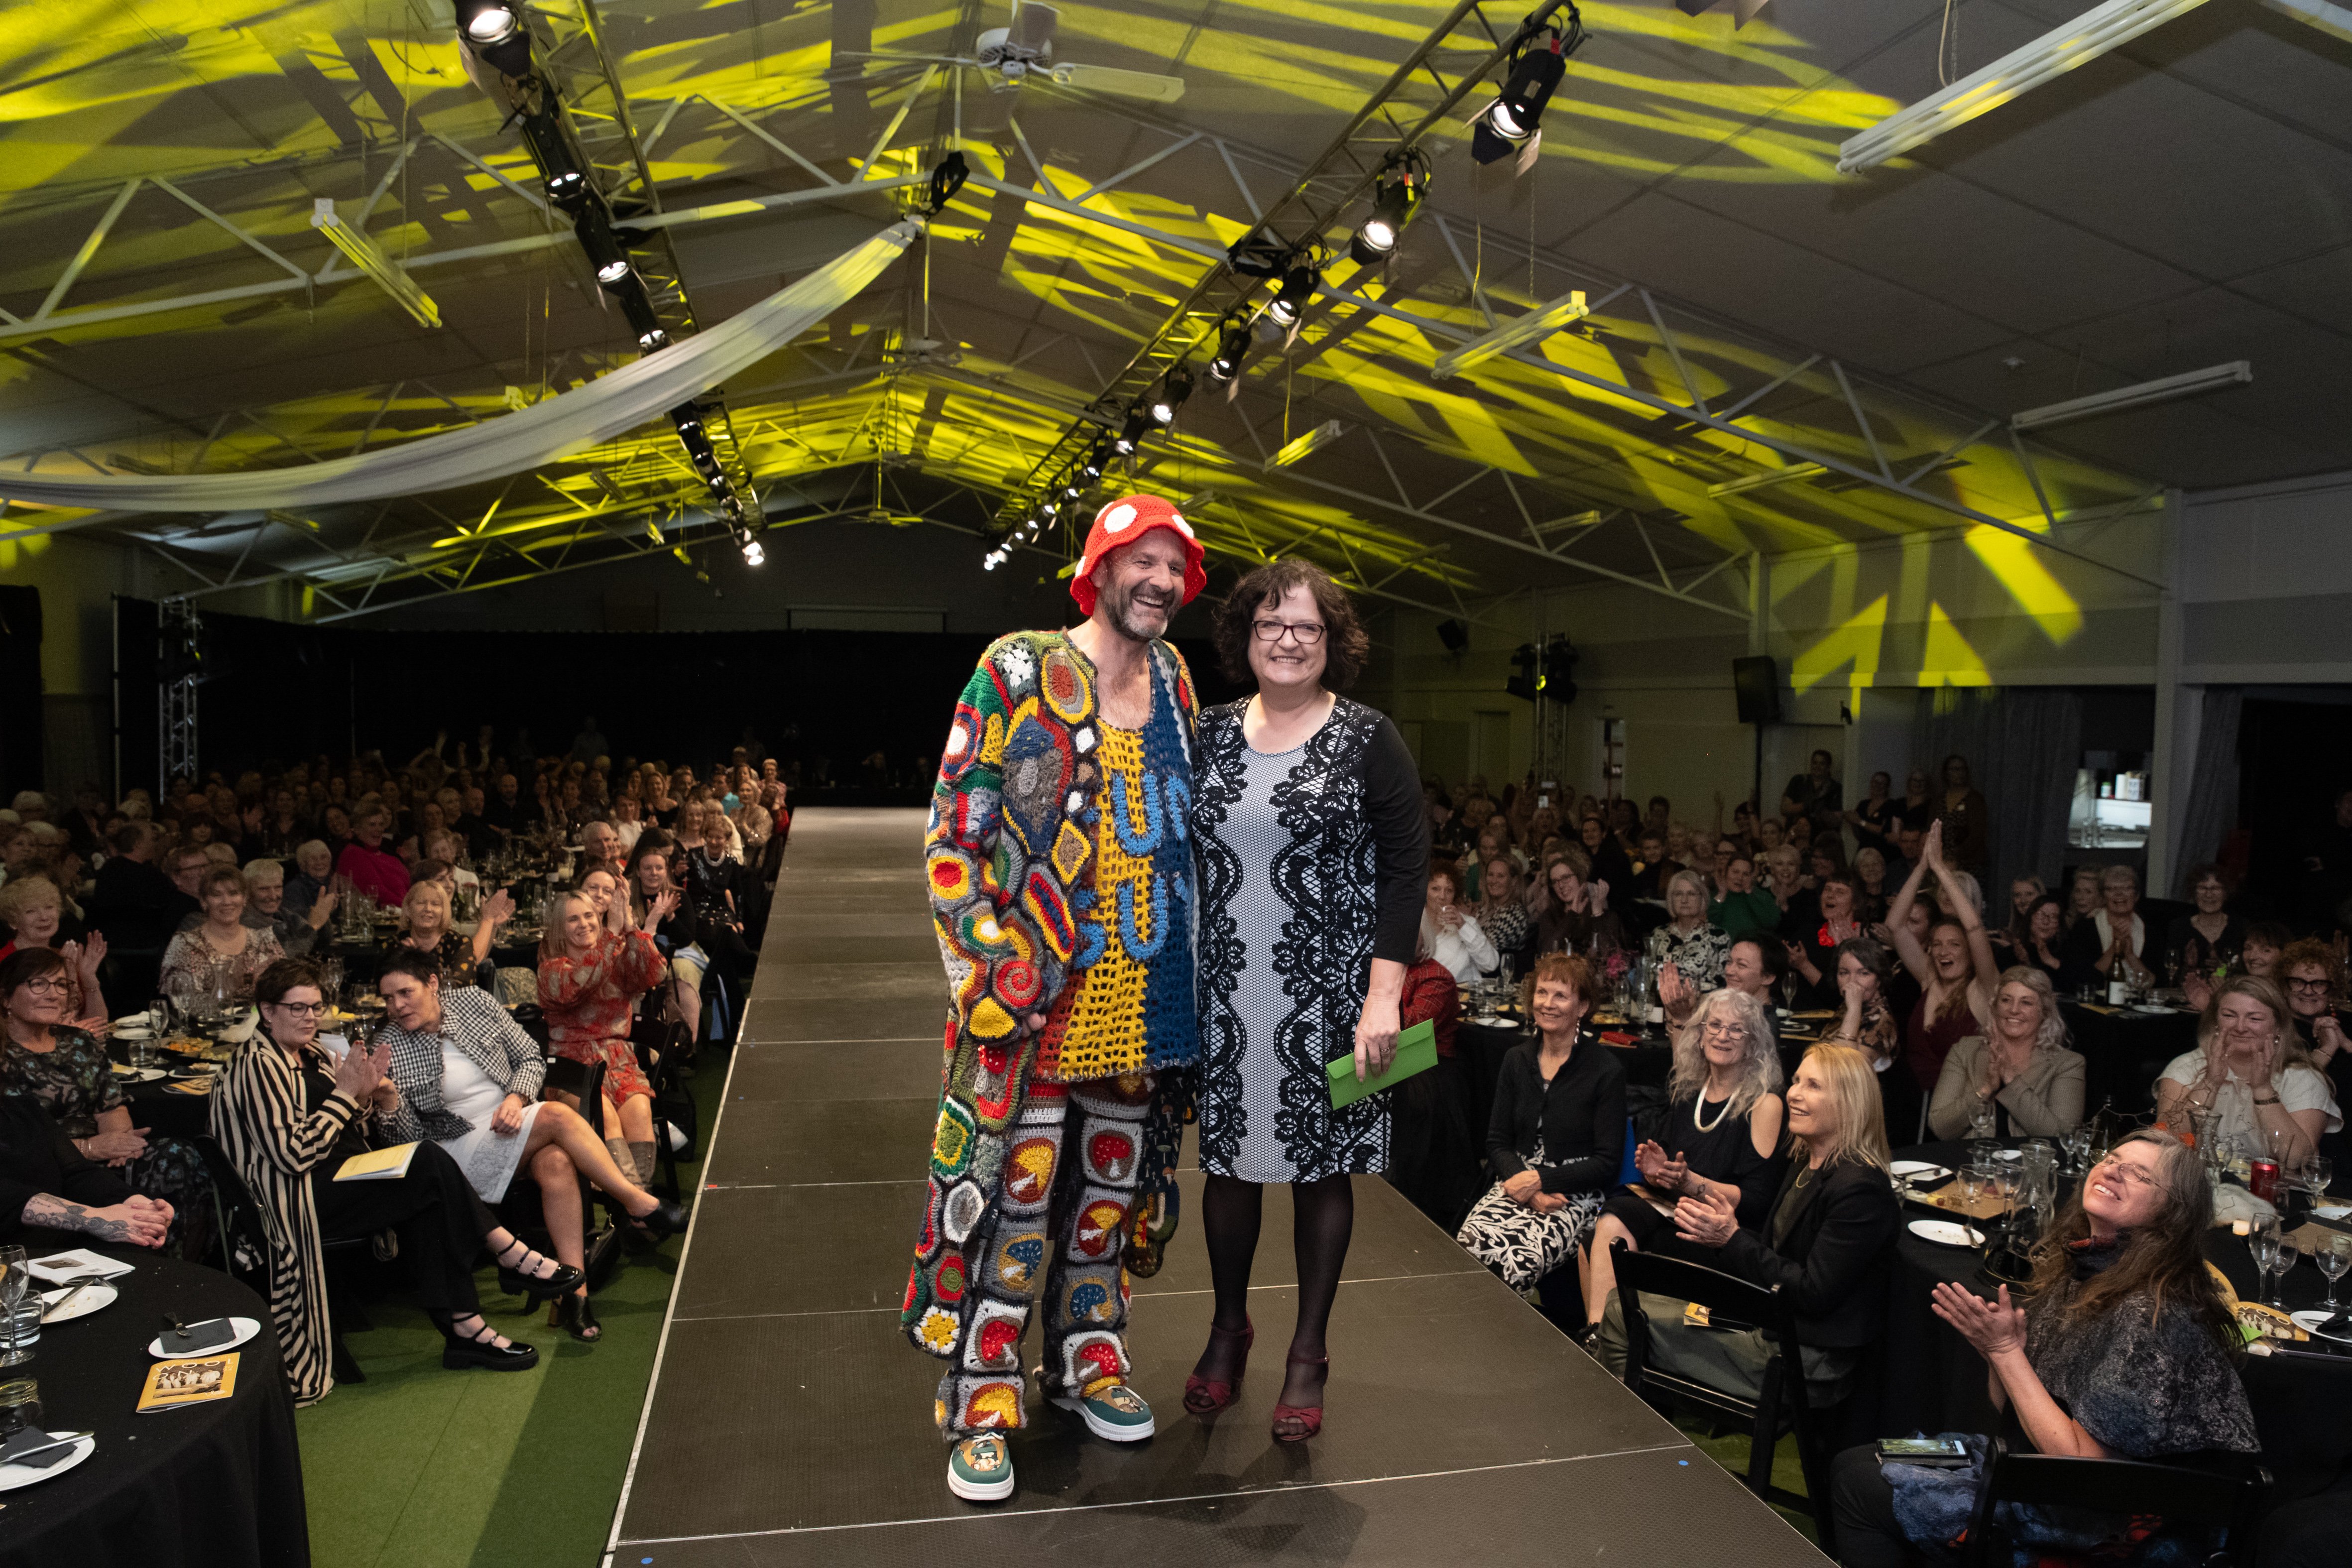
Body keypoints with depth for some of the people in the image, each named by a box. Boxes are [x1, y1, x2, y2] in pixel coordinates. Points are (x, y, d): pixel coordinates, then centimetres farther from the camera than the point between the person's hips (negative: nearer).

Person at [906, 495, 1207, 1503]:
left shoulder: (1174, 681, 10)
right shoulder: (1019, 672, -7)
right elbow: (953, 824, -8)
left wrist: (1184, 956, 14)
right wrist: (982, 956, -14)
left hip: (1142, 990, 6)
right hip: (1031, 984, -5)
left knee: (1111, 1177, 16)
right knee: (1011, 1188, -1)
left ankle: (1088, 1356, 35)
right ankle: (980, 1408, 13)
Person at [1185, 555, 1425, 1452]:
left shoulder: (1367, 740, -4)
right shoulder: (1210, 735, 6)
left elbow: (1407, 867, -7)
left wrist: (1383, 995, -14)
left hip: (1327, 998, -3)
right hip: (1223, 997, 3)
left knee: (1321, 1163, 7)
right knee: (1228, 1156, 12)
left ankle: (1308, 1353, 25)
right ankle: (1229, 1328, 34)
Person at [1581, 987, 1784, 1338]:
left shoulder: (1765, 1104, -4)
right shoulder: (1687, 1091, 14)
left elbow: (1756, 1202, -8)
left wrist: (1691, 1183, -20)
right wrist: (1657, 1170, -2)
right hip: (1670, 1208, 6)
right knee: (1609, 1226, -28)